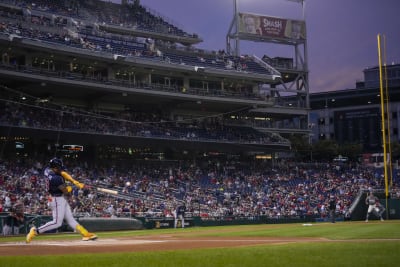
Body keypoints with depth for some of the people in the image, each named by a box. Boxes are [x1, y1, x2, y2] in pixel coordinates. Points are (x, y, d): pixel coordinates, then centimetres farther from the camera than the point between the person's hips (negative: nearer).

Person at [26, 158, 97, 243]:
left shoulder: (48, 170, -3)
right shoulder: (55, 178, -28)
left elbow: (63, 173, -3)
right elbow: (66, 191, -21)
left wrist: (75, 182, -12)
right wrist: (70, 187, 3)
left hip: (62, 199, 10)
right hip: (57, 200, -10)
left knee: (70, 219, 10)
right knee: (57, 222, -6)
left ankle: (86, 234, 14)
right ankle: (36, 231, 0)